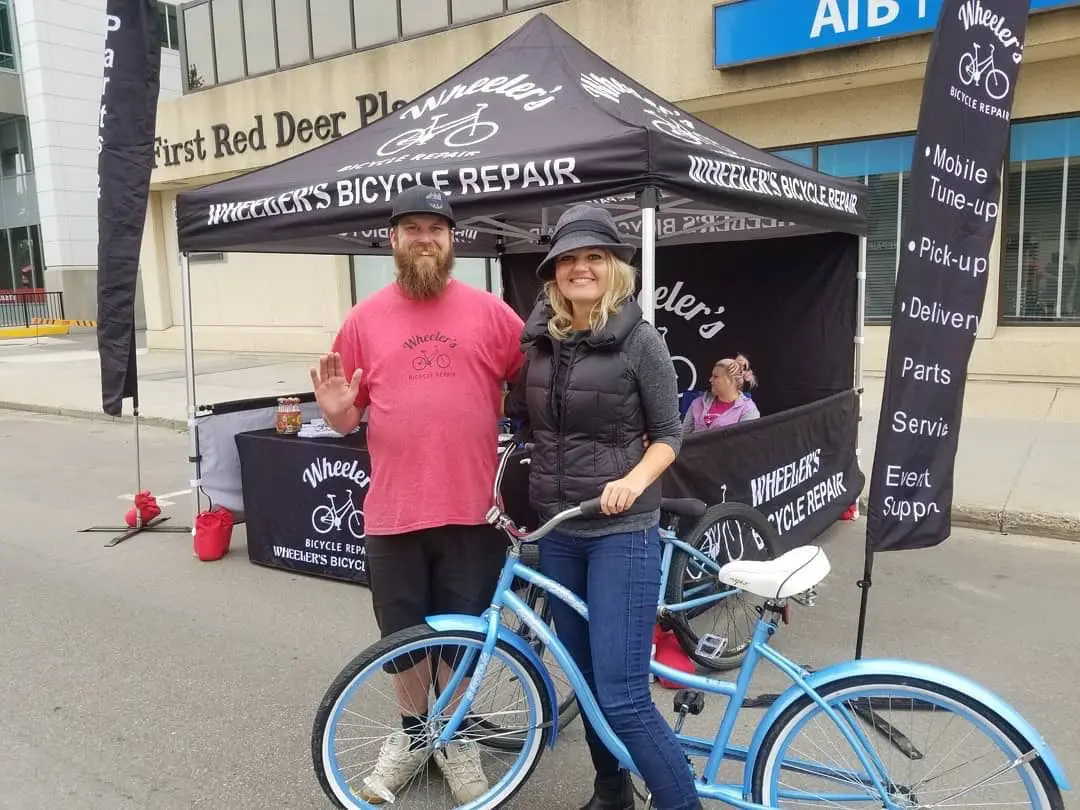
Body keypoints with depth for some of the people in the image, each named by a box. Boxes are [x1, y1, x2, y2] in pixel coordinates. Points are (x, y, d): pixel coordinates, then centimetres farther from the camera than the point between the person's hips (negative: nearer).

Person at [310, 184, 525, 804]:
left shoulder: (490, 313, -1)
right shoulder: (366, 319, 3)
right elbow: (349, 419, 7)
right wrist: (336, 409, -14)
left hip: (472, 509, -1)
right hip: (394, 511, 2)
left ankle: (456, 738, 36)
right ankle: (413, 733, 40)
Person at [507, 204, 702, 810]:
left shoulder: (640, 340, -8)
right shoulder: (538, 340, 5)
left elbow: (669, 435, -4)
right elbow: (517, 418, 14)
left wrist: (636, 479, -21)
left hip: (623, 532, -5)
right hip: (556, 531, 5)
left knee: (622, 697, -8)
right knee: (587, 681, 17)